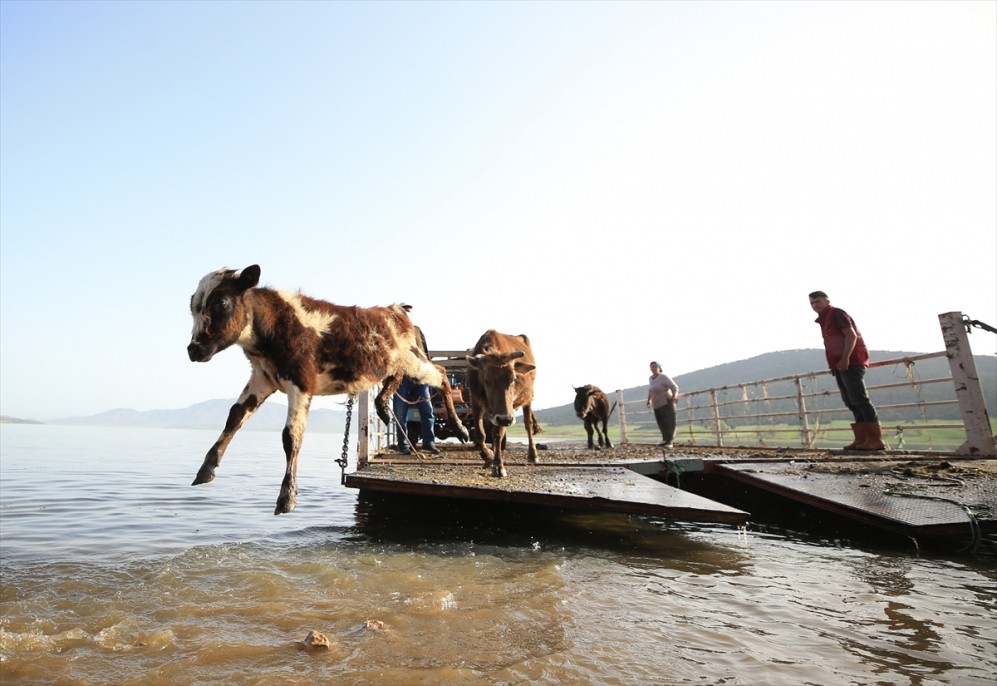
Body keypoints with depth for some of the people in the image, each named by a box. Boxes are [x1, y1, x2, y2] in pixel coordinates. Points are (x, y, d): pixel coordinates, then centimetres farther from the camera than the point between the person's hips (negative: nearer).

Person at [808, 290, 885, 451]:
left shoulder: (836, 313, -4)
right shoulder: (824, 319, 22)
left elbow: (851, 335, -15)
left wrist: (845, 358, -24)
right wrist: (835, 364, 14)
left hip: (850, 362, -10)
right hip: (840, 365, 10)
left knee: (859, 400, -13)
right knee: (851, 402, 7)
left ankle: (876, 439, -12)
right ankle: (861, 439, 8)